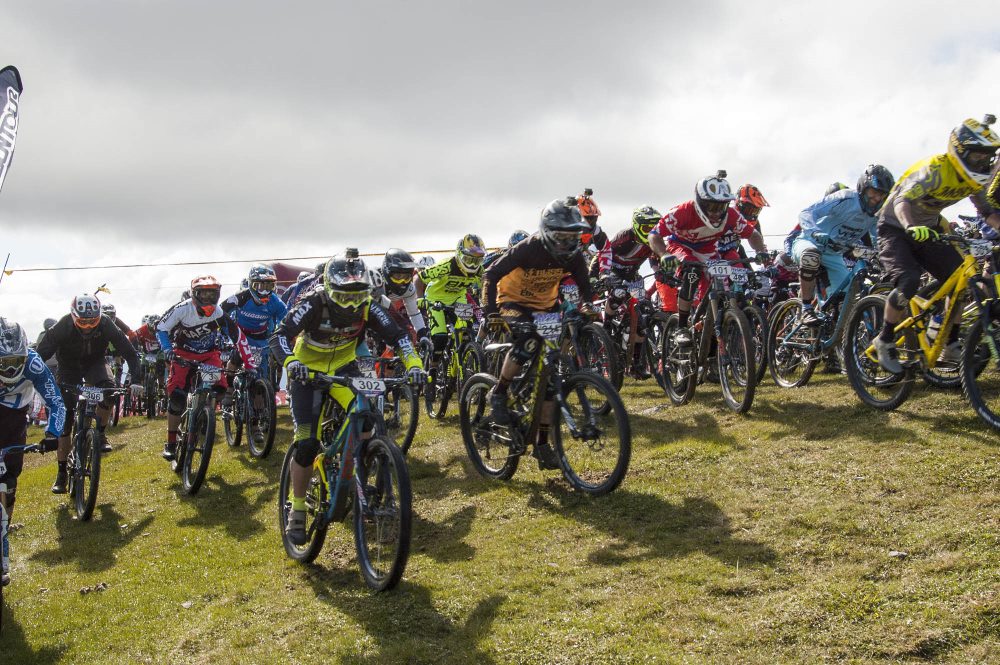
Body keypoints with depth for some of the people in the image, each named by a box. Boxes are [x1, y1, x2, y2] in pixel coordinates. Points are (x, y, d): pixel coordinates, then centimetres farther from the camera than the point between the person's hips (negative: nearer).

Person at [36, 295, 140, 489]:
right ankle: (62, 472, 2)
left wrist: (136, 379, -35)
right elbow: (41, 355, -27)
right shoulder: (62, 327, -29)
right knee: (64, 417, -6)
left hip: (95, 363, 0)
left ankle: (100, 433, -9)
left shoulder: (106, 325, -27)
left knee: (108, 389, -33)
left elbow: (129, 352, -24)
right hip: (69, 366, 0)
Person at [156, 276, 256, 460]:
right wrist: (169, 351, -30)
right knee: (177, 397, -16)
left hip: (209, 355, 1)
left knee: (219, 389, -20)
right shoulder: (182, 309, -24)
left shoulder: (219, 314, -21)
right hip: (184, 355, -1)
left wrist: (250, 365, -20)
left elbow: (239, 337, -17)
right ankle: (171, 443, -1)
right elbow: (161, 329, -15)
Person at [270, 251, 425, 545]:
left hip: (343, 368, 3)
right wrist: (291, 363, -54)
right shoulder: (313, 304, -27)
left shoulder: (366, 306, -19)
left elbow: (397, 335, -18)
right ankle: (297, 509, 9)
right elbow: (280, 335, -34)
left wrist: (413, 364, -35)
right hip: (307, 372, -3)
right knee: (307, 444, -10)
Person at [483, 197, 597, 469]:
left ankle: (542, 444, 4)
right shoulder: (527, 249, -27)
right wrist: (490, 312, -34)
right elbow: (492, 275, -23)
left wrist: (587, 305, -21)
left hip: (544, 308, 5)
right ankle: (498, 394, -15)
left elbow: (584, 285, 0)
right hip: (513, 303, -5)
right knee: (529, 341, -38)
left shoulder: (574, 256, -14)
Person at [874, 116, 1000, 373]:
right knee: (908, 282, -28)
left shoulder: (975, 180, -3)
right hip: (896, 229, -7)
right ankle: (885, 342, -10)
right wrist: (912, 227, -59)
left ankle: (951, 347, 2)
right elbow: (903, 201, -39)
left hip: (928, 230, 7)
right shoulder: (935, 169, -26)